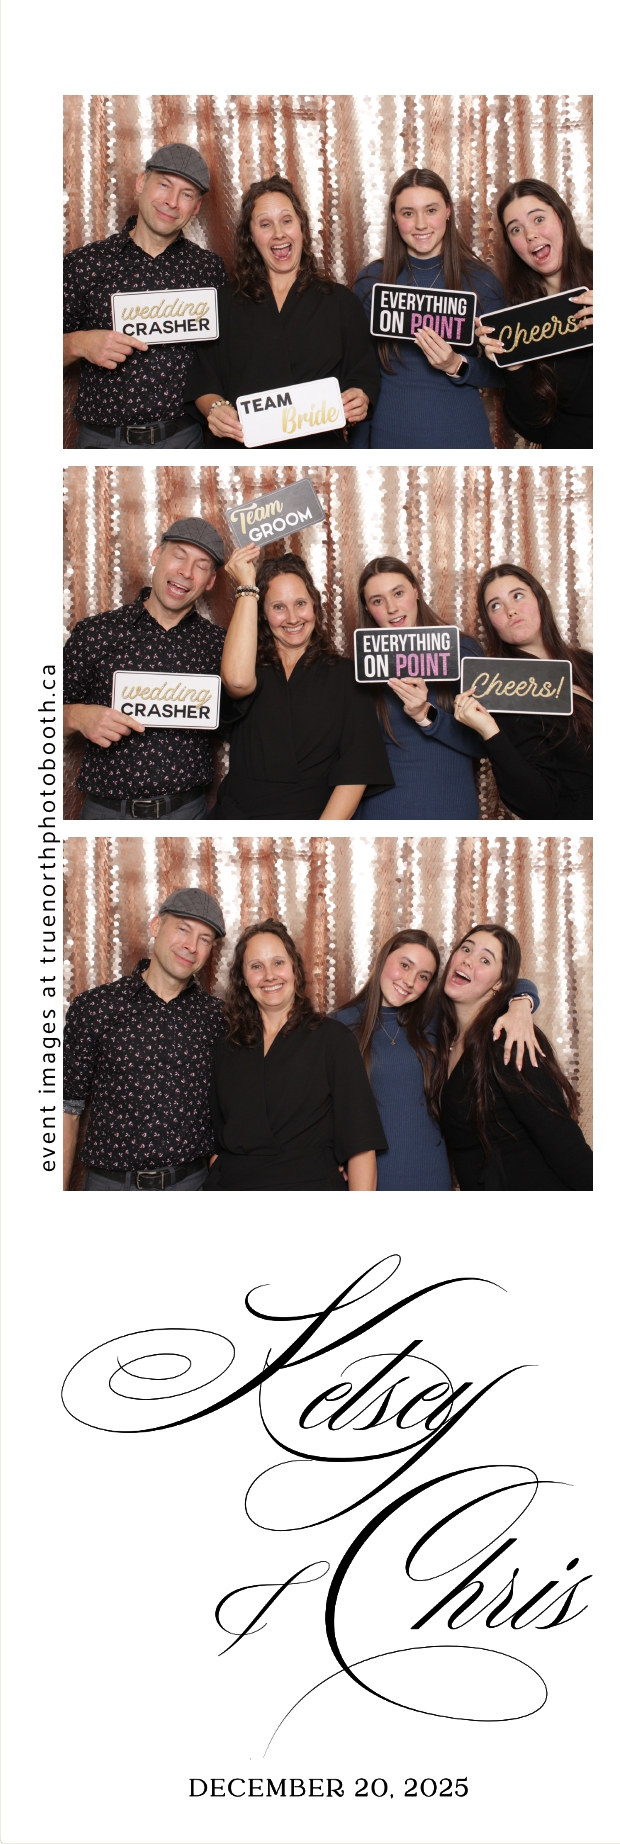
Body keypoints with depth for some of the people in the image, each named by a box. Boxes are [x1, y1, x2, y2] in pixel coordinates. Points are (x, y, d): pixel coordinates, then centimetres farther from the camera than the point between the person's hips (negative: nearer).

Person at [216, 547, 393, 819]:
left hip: (320, 819, -2)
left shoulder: (346, 675, 9)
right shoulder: (256, 668, 11)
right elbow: (238, 680, -15)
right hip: (241, 815, 2)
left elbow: (356, 772, 1)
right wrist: (247, 587, -5)